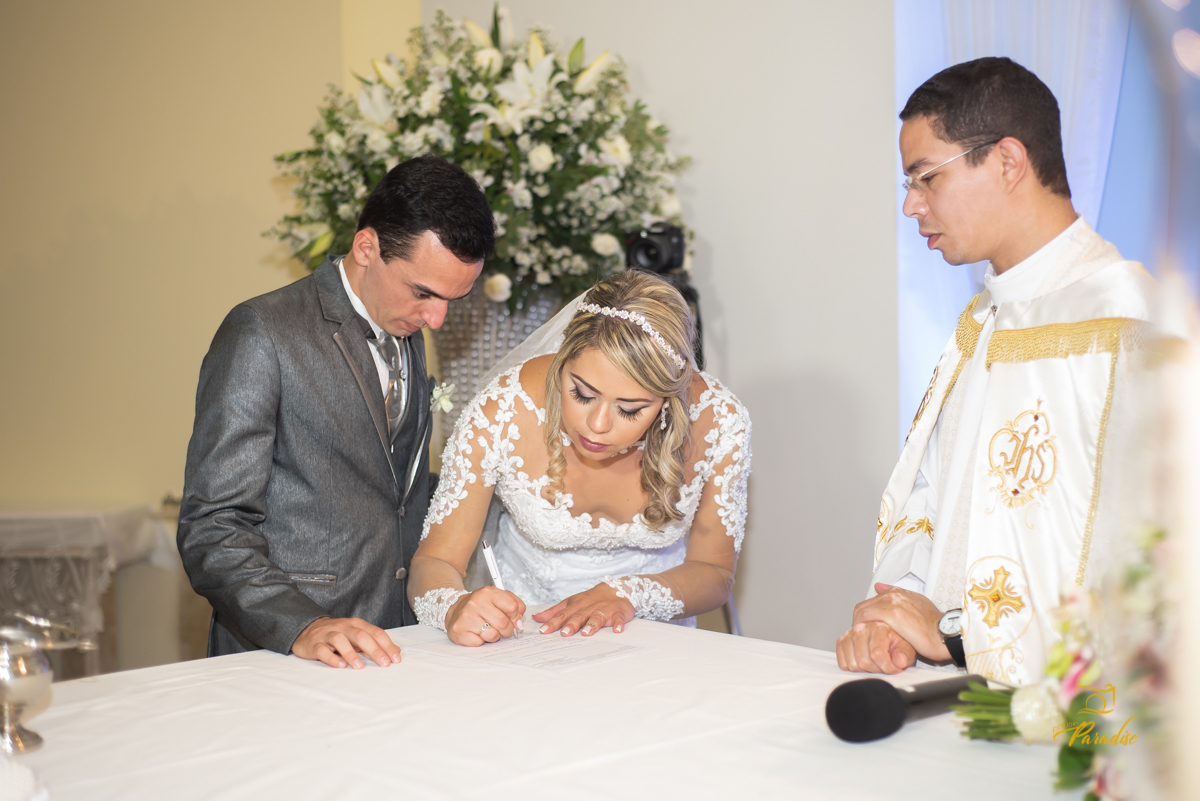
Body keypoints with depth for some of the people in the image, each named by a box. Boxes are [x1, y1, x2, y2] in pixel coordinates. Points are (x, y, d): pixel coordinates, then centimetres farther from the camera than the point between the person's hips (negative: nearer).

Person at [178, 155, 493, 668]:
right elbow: (210, 529, -12)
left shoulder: (407, 336, 15)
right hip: (281, 654, -5)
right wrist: (303, 627, -25)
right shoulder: (262, 334, -9)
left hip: (389, 648, 5)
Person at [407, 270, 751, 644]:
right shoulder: (501, 413, -24)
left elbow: (713, 572, -6)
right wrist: (453, 609, -36)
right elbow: (436, 561, -14)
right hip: (521, 629, 0)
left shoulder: (718, 420, -21)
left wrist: (629, 593, -25)